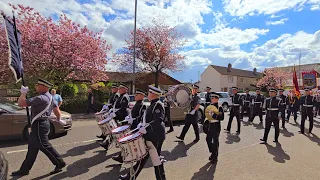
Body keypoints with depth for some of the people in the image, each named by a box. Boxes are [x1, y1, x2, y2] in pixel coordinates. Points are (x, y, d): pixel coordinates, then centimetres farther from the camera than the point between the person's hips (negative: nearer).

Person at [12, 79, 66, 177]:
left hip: (39, 125, -10)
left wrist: (23, 93, -5)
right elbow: (57, 111, 12)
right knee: (32, 147, 17)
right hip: (41, 124, 10)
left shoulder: (40, 98, -22)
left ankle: (60, 163, 9)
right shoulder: (50, 97, 8)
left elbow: (21, 103, -21)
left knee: (44, 146, -1)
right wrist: (59, 119, 27)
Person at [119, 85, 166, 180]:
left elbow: (158, 120, -30)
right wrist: (143, 124, 9)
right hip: (150, 135, 10)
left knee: (155, 158, 4)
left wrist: (146, 128, -34)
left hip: (155, 136, -10)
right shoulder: (153, 104, 11)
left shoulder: (157, 105, -18)